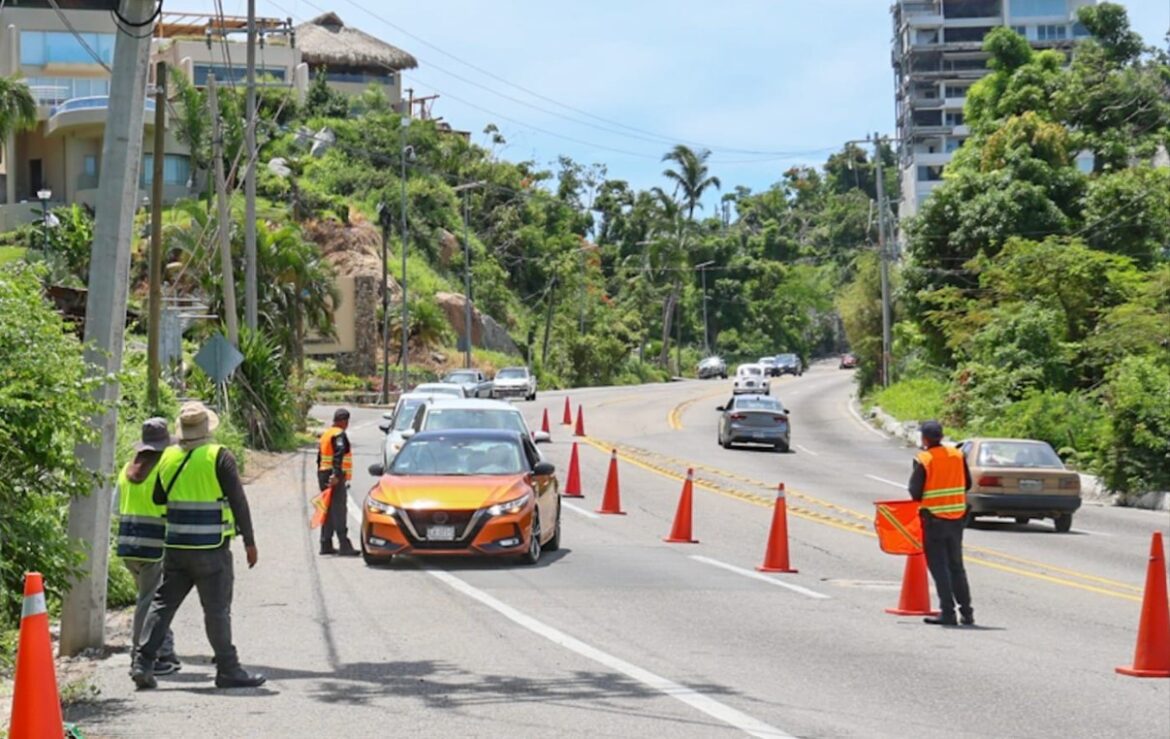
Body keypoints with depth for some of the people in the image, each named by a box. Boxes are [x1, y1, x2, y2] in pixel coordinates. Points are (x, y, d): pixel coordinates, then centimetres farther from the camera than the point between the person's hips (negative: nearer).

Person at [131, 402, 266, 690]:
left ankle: (143, 662, 6)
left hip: (175, 547, 5)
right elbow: (239, 502, -10)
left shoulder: (168, 458, 5)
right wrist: (249, 542, -5)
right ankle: (228, 670, 6)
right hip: (211, 549, -4)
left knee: (163, 603, 10)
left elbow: (158, 499, 15)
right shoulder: (219, 457, -10)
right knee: (217, 610, 1)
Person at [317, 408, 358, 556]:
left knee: (328, 511, 13)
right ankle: (344, 546, -13)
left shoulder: (326, 434, 19)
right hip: (335, 478, -9)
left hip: (323, 474, 9)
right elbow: (338, 455, -23)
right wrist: (337, 475, -31)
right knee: (339, 511, -11)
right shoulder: (339, 435, -10)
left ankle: (326, 545, 15)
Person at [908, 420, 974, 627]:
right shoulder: (958, 455, 2)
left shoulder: (923, 460, -13)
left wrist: (921, 497, 9)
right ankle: (966, 612, 14)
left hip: (934, 518, -5)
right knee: (956, 565, 15)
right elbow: (967, 484, 8)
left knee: (939, 567, 1)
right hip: (957, 517, 5)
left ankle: (948, 612, -4)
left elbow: (915, 492, -12)